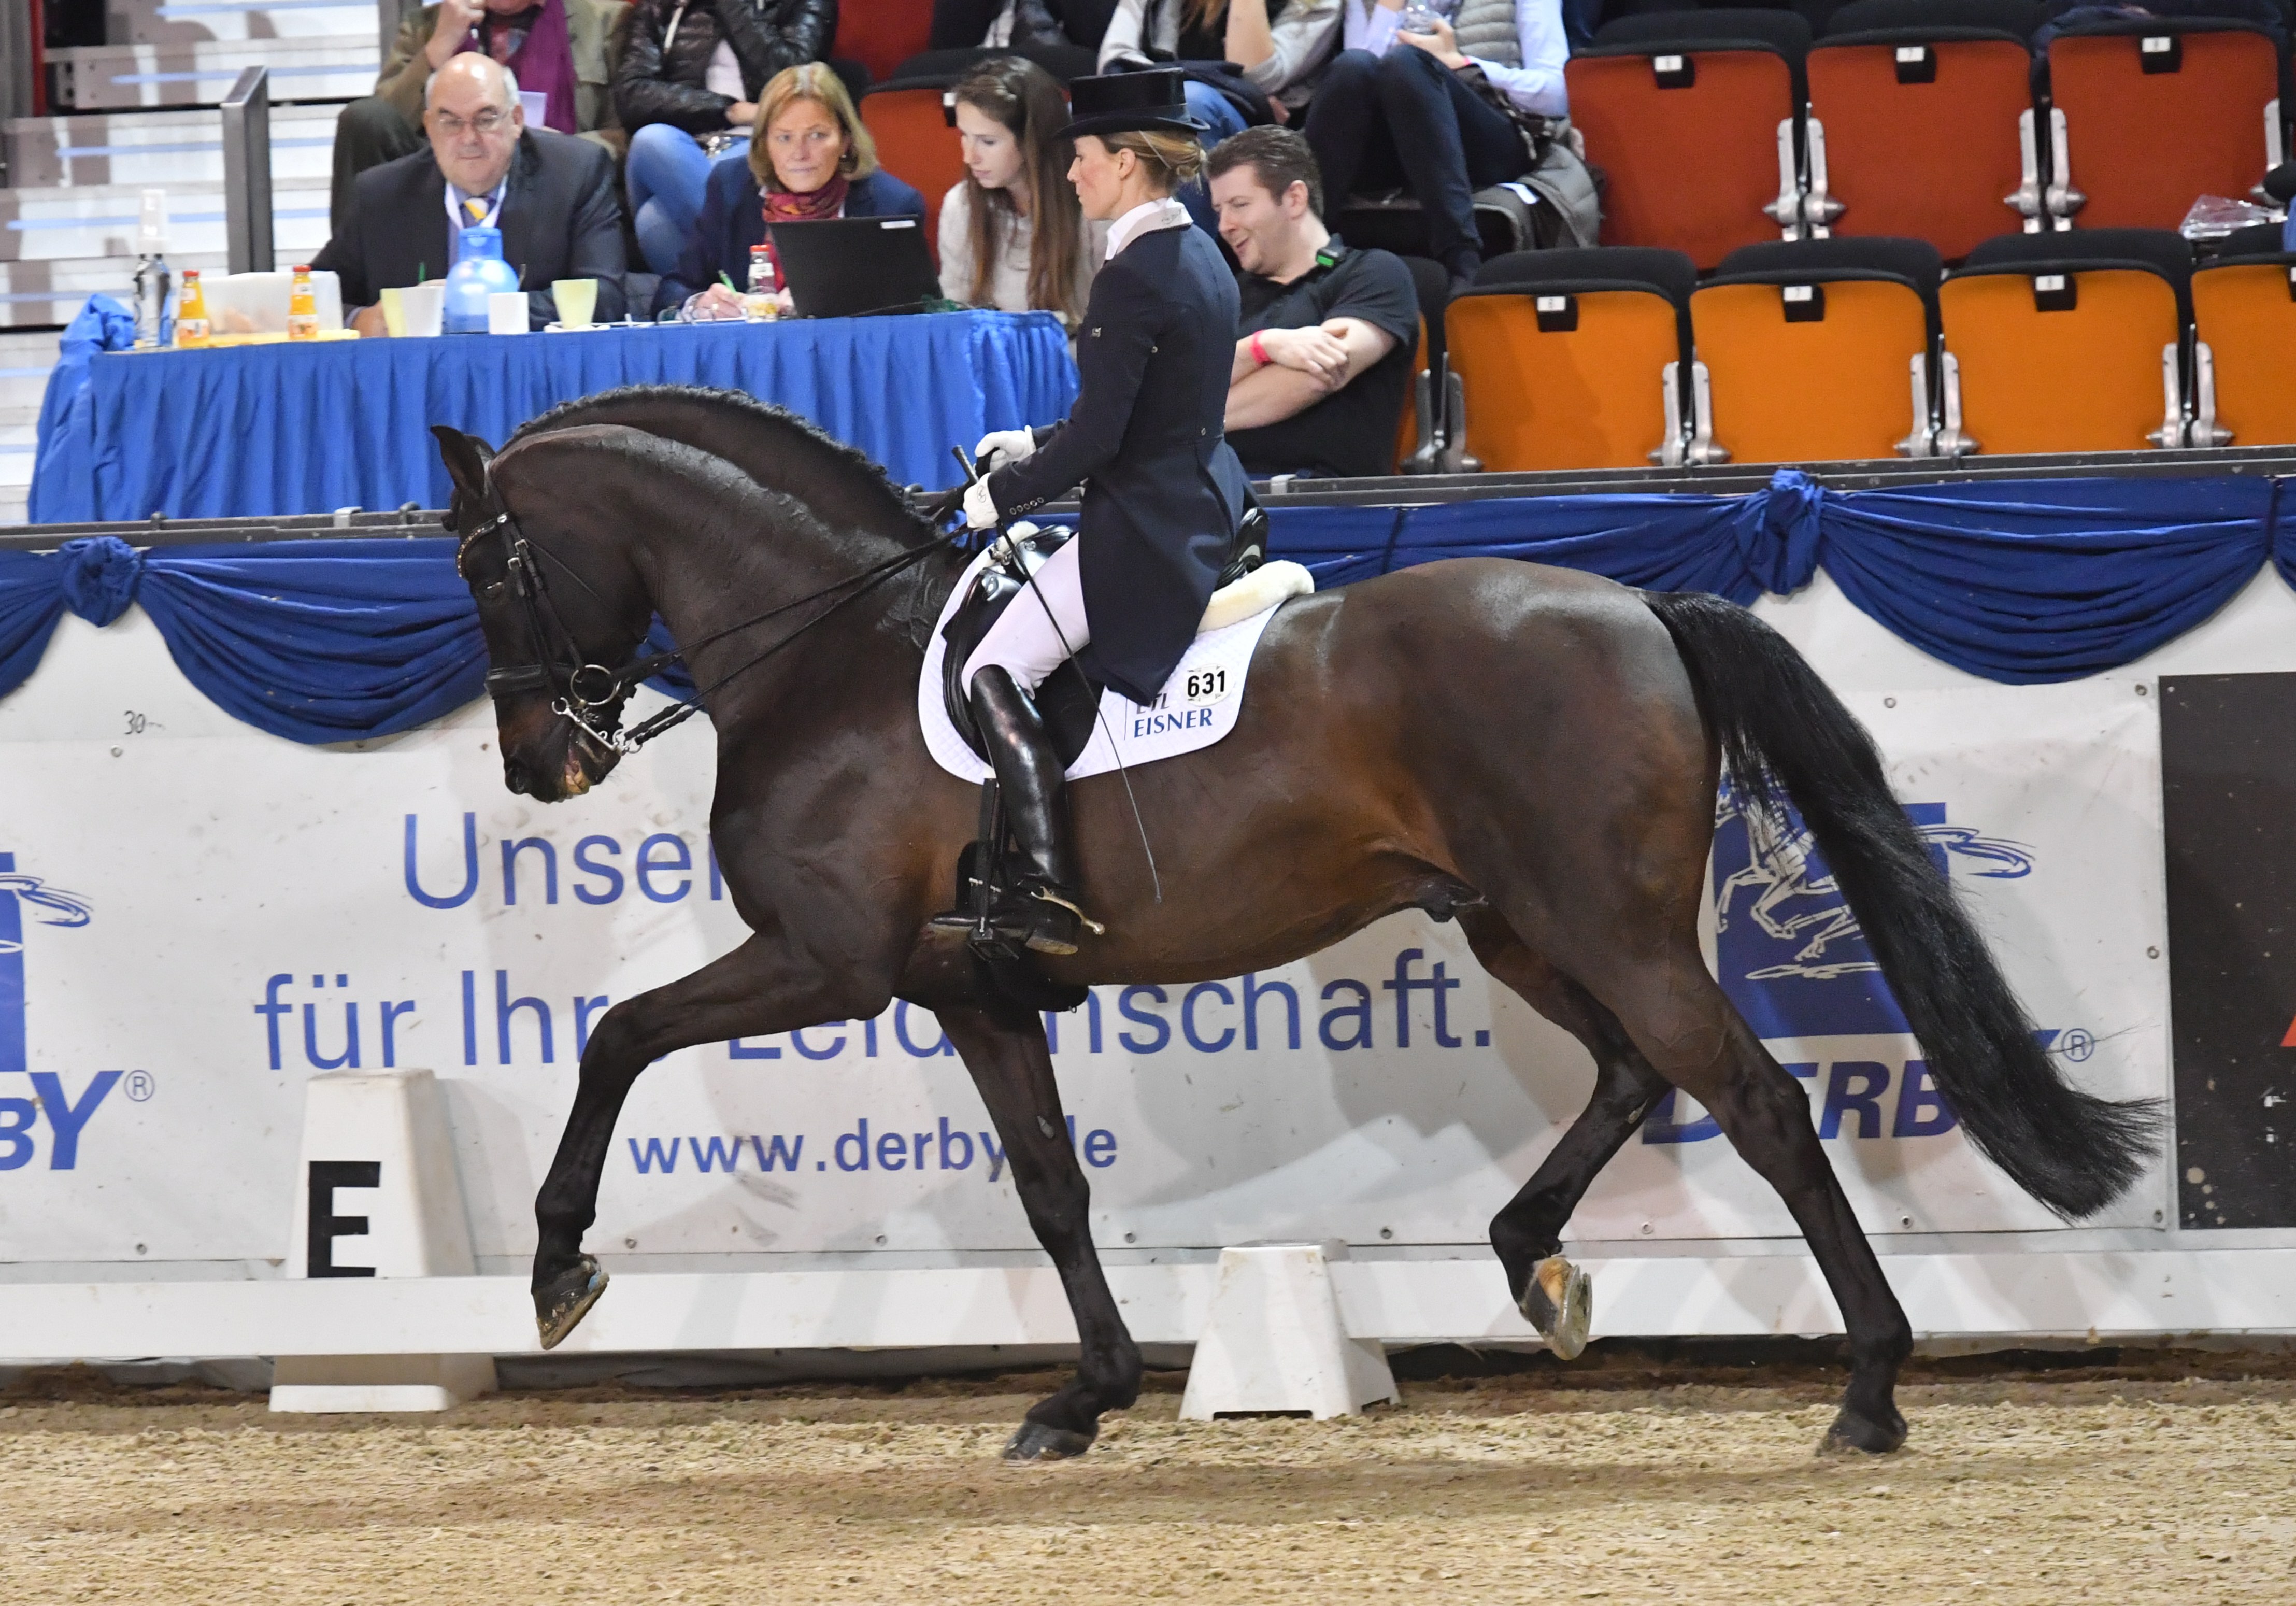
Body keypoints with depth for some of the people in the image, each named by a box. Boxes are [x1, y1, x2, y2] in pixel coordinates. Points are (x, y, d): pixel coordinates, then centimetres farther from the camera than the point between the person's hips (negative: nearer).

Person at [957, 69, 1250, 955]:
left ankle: (1049, 898, -19)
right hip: (1206, 505, 10)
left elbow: (1098, 438, -21)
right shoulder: (1200, 256, 10)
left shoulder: (1134, 276, -20)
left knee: (994, 673, -10)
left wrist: (1003, 494, -7)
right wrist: (1034, 447, 19)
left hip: (1143, 524, -10)